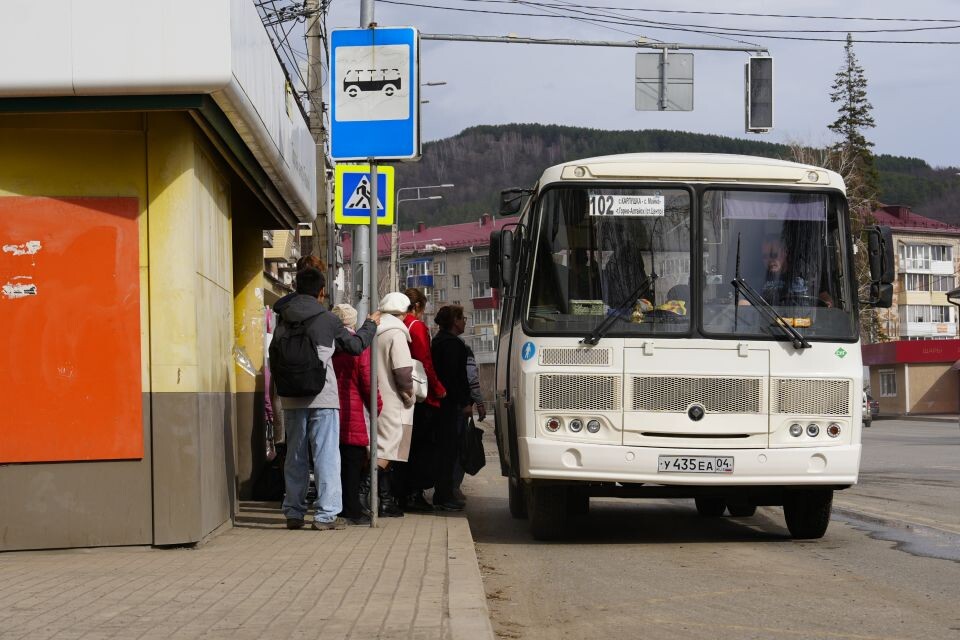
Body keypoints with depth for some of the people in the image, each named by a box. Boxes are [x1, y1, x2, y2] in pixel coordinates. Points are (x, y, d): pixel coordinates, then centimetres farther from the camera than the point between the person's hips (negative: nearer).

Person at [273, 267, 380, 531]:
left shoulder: (284, 320, 6)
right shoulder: (326, 319, -5)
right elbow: (355, 345, 5)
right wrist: (371, 324, 21)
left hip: (291, 399, 5)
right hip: (322, 398, -4)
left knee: (295, 455, 12)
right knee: (326, 455, -1)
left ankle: (293, 512, 14)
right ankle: (326, 514, -4)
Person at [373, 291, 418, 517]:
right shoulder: (396, 333, -10)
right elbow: (403, 371, -16)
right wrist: (409, 395, -3)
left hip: (376, 402, 8)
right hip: (393, 405, -8)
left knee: (385, 451, 14)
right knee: (386, 454, -10)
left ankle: (387, 501, 18)